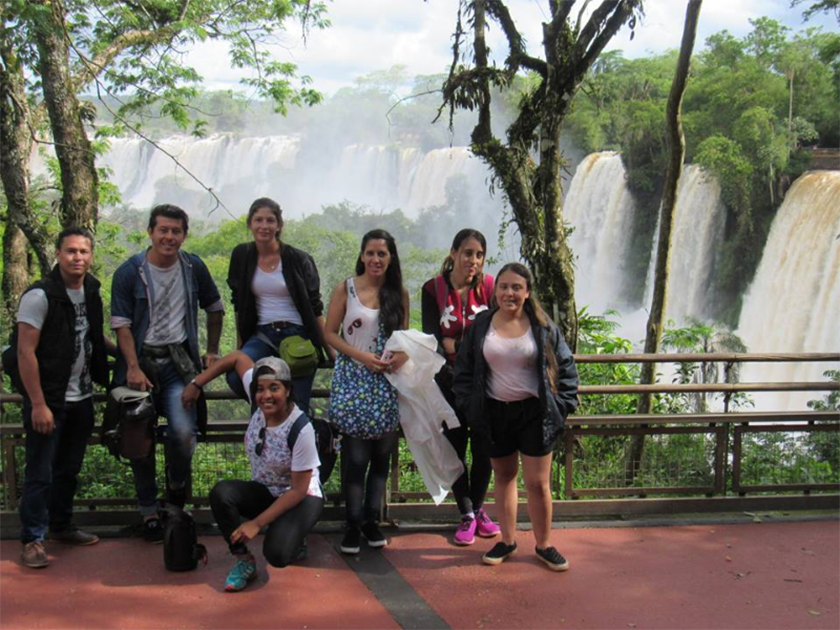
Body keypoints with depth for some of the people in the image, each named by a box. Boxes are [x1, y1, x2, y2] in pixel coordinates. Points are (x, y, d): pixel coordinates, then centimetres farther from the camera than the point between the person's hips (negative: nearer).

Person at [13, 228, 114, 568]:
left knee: (69, 468, 18)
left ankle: (62, 526, 33)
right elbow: (26, 352, -17)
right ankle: (33, 539, 12)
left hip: (81, 399, 7)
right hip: (48, 401, -7)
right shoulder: (40, 295, -17)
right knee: (40, 472, 1)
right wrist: (38, 405, -19)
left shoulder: (92, 290, 5)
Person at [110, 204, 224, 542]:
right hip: (140, 361, -1)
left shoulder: (193, 267, 3)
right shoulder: (129, 272, -4)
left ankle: (177, 486, 13)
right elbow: (121, 324, -6)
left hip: (179, 361, 1)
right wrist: (133, 367, -15)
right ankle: (149, 512, 18)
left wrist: (212, 350, 15)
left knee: (184, 432, -17)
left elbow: (215, 309, 18)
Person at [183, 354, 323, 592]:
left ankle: (293, 539, 8)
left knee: (277, 554, -30)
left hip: (301, 498, -5)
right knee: (221, 493, -26)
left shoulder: (301, 430, -28)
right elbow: (238, 357, 0)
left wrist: (257, 523, -23)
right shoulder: (260, 402, -15)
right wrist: (196, 384, -1)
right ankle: (244, 560, -8)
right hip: (264, 492, 5)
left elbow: (299, 490, -21)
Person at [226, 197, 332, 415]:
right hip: (262, 335, 2)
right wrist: (239, 346, 12)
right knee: (235, 375, -26)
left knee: (297, 407, -6)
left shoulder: (298, 259, -3)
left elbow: (315, 308, 0)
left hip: (298, 336, -2)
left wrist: (330, 351, -2)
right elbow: (238, 304, 12)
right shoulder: (242, 256, 4)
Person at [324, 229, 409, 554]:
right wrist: (363, 357, -14)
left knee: (382, 454, 6)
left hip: (387, 382, 3)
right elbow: (330, 334, -1)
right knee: (356, 457, -5)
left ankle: (372, 520, 19)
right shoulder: (345, 289, 0)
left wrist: (403, 354, -7)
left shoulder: (399, 294, 8)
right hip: (353, 380, -3)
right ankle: (353, 524, 6)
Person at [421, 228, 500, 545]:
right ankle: (467, 515, 17)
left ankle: (478, 508, 25)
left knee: (483, 447, 5)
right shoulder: (433, 289, -4)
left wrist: (456, 345, -15)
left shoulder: (490, 287, -3)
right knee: (455, 445, 4)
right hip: (450, 379, 0)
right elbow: (431, 340, -9)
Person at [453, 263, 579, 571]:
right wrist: (469, 404, 3)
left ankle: (543, 545, 17)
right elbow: (463, 368, 9)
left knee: (538, 483, 0)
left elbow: (566, 366, 4)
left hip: (535, 413, -2)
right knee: (504, 477, 14)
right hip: (495, 413, 2)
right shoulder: (481, 325, 1)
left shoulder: (542, 325, -3)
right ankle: (507, 540, 27)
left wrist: (563, 405, -2)